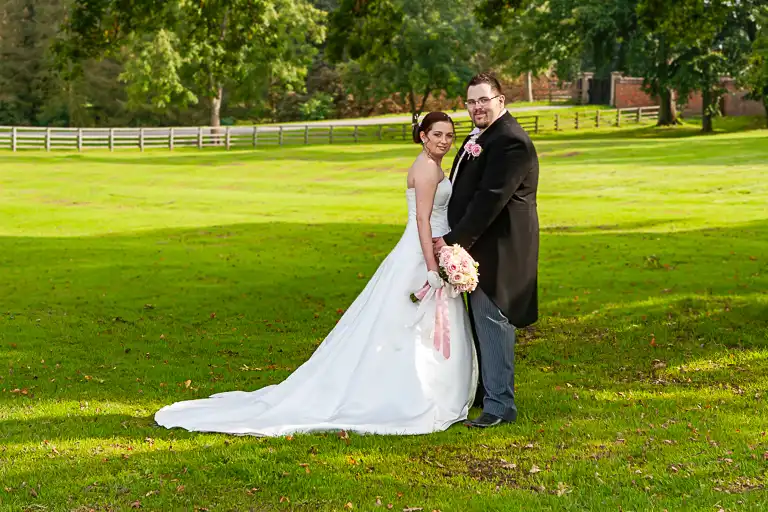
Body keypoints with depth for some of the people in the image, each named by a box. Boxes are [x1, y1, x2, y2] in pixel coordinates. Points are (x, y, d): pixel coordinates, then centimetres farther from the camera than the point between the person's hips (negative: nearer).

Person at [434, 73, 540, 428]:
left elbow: (490, 199, -24)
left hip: (498, 249, -11)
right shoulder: (478, 137, 16)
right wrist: (452, 239, 9)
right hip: (479, 247, 11)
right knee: (481, 322, 19)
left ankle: (499, 405, 0)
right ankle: (485, 392, 32)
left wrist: (453, 240, -21)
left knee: (492, 322, -7)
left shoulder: (510, 142, -18)